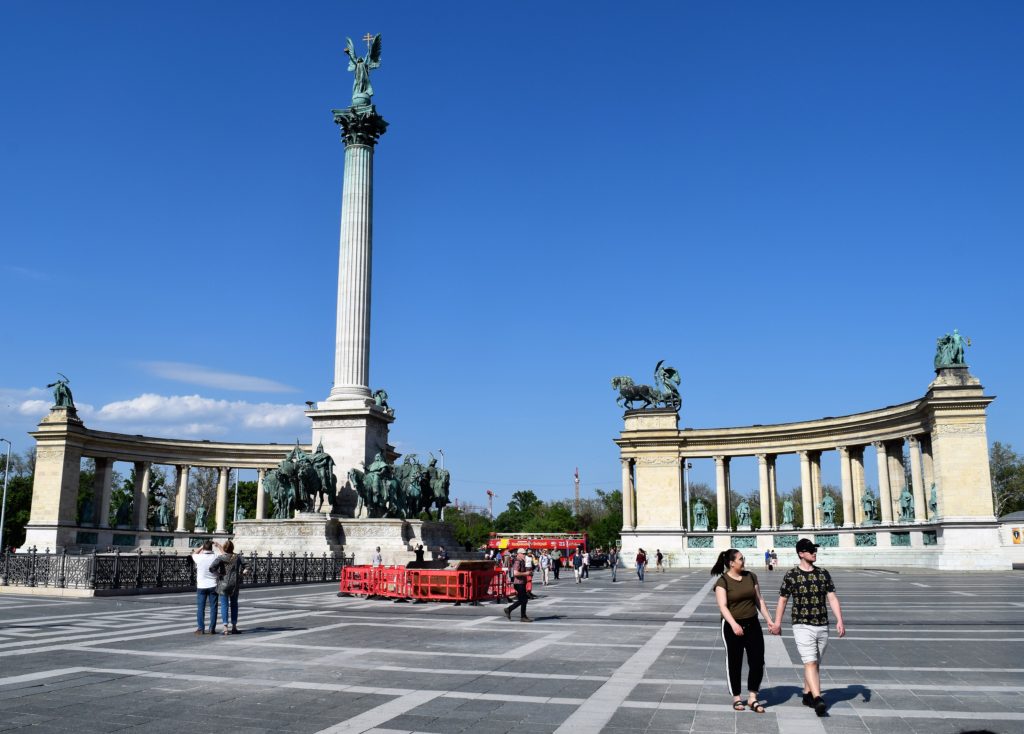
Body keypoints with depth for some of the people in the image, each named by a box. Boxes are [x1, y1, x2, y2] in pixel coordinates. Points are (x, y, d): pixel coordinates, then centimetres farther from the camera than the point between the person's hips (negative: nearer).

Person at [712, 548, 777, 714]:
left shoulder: (750, 576, 6)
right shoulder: (723, 581, -10)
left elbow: (759, 600, 13)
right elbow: (722, 606, -19)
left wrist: (769, 620, 8)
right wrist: (734, 624, -32)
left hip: (752, 625, 4)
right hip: (733, 627, -4)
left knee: (757, 661, -1)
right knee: (735, 663, 6)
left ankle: (752, 698, 12)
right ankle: (736, 698, 21)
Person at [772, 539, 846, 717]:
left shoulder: (823, 574, 6)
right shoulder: (791, 575, -4)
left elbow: (832, 598, 5)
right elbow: (782, 600, 3)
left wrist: (839, 620, -6)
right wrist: (777, 623, 7)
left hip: (822, 626, 4)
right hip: (802, 626, -4)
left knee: (815, 663, 13)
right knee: (810, 662, -14)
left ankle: (807, 694, 27)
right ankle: (818, 699, -21)